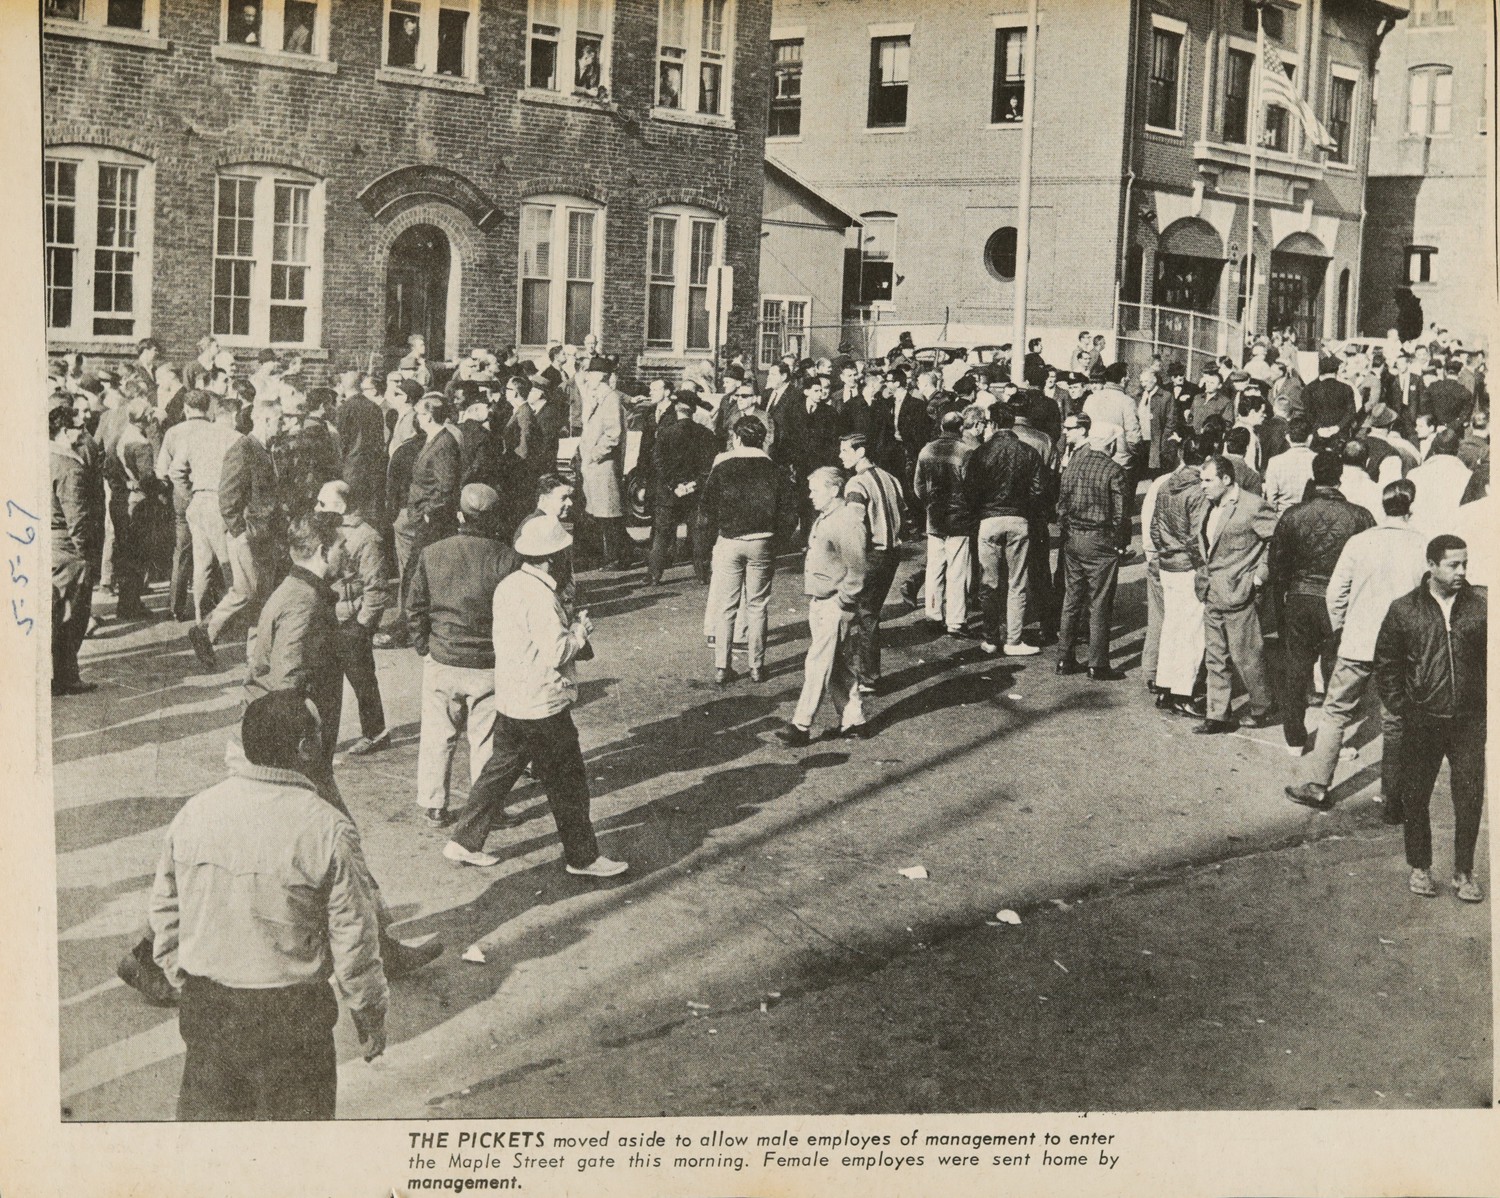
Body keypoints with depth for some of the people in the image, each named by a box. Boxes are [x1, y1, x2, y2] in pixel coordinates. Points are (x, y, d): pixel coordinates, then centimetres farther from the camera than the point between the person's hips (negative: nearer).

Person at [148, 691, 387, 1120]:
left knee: (206, 1115, 20)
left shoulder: (193, 813, -4)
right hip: (288, 1015, -4)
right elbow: (354, 936, -12)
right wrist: (370, 1015, 1)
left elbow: (165, 911, 6)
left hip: (203, 1005, 4)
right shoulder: (326, 829, -18)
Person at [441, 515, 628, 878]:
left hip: (509, 701, 8)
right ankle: (582, 857, 16)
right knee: (567, 783, 5)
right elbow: (556, 654, -24)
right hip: (543, 708, -8)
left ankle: (464, 841, 23)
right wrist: (580, 632, -7)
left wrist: (569, 627, 9)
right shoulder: (539, 595, -23)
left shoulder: (507, 585, 5)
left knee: (498, 772, 18)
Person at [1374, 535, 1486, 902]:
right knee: (1415, 798, 9)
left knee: (1470, 799, 1)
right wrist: (1399, 704, 1)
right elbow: (1386, 663, 6)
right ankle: (1419, 868, 25)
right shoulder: (1404, 610, -1)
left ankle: (1464, 873, 15)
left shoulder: (1481, 606, 0)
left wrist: (1488, 700, 1)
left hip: (1469, 720, 0)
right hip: (1421, 721, 0)